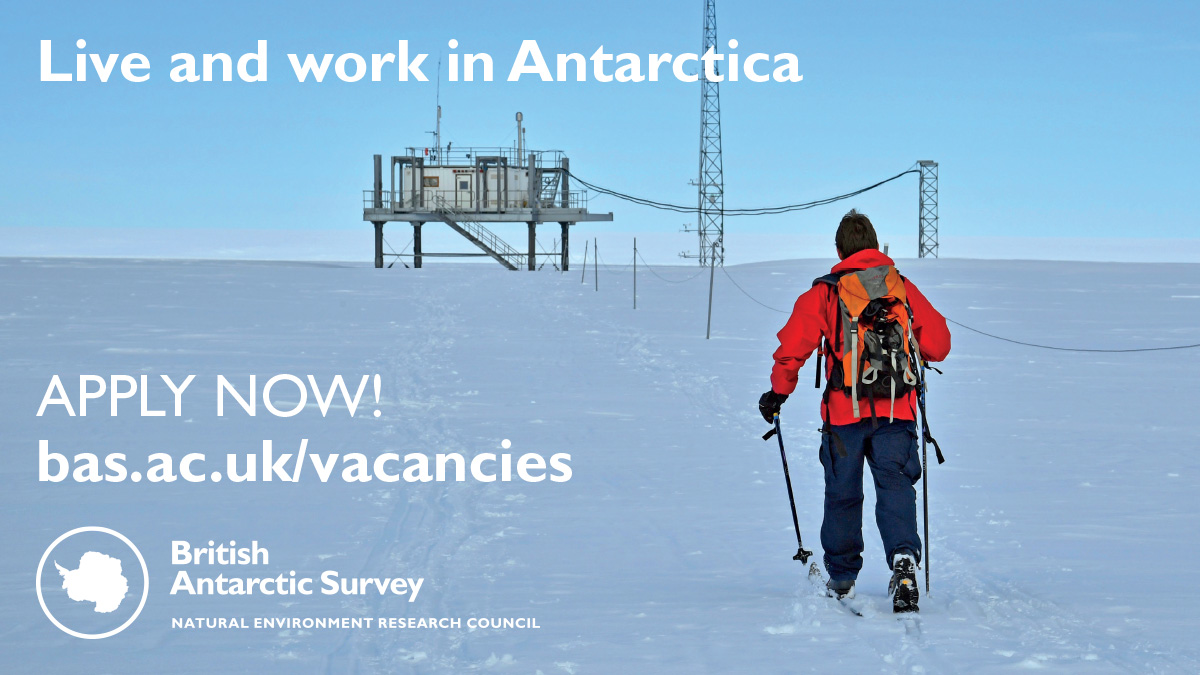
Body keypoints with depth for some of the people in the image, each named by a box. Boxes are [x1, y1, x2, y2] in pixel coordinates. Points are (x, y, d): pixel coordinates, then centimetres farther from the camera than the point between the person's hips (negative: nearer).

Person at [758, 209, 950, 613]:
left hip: (844, 412, -1)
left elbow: (793, 346, -6)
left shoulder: (823, 293, 2)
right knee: (895, 486, -1)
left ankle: (842, 578, 22)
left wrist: (778, 392, 7)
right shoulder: (903, 289, 9)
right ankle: (903, 558, -26)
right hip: (897, 410, 1)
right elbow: (938, 343, 11)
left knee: (843, 493, 11)